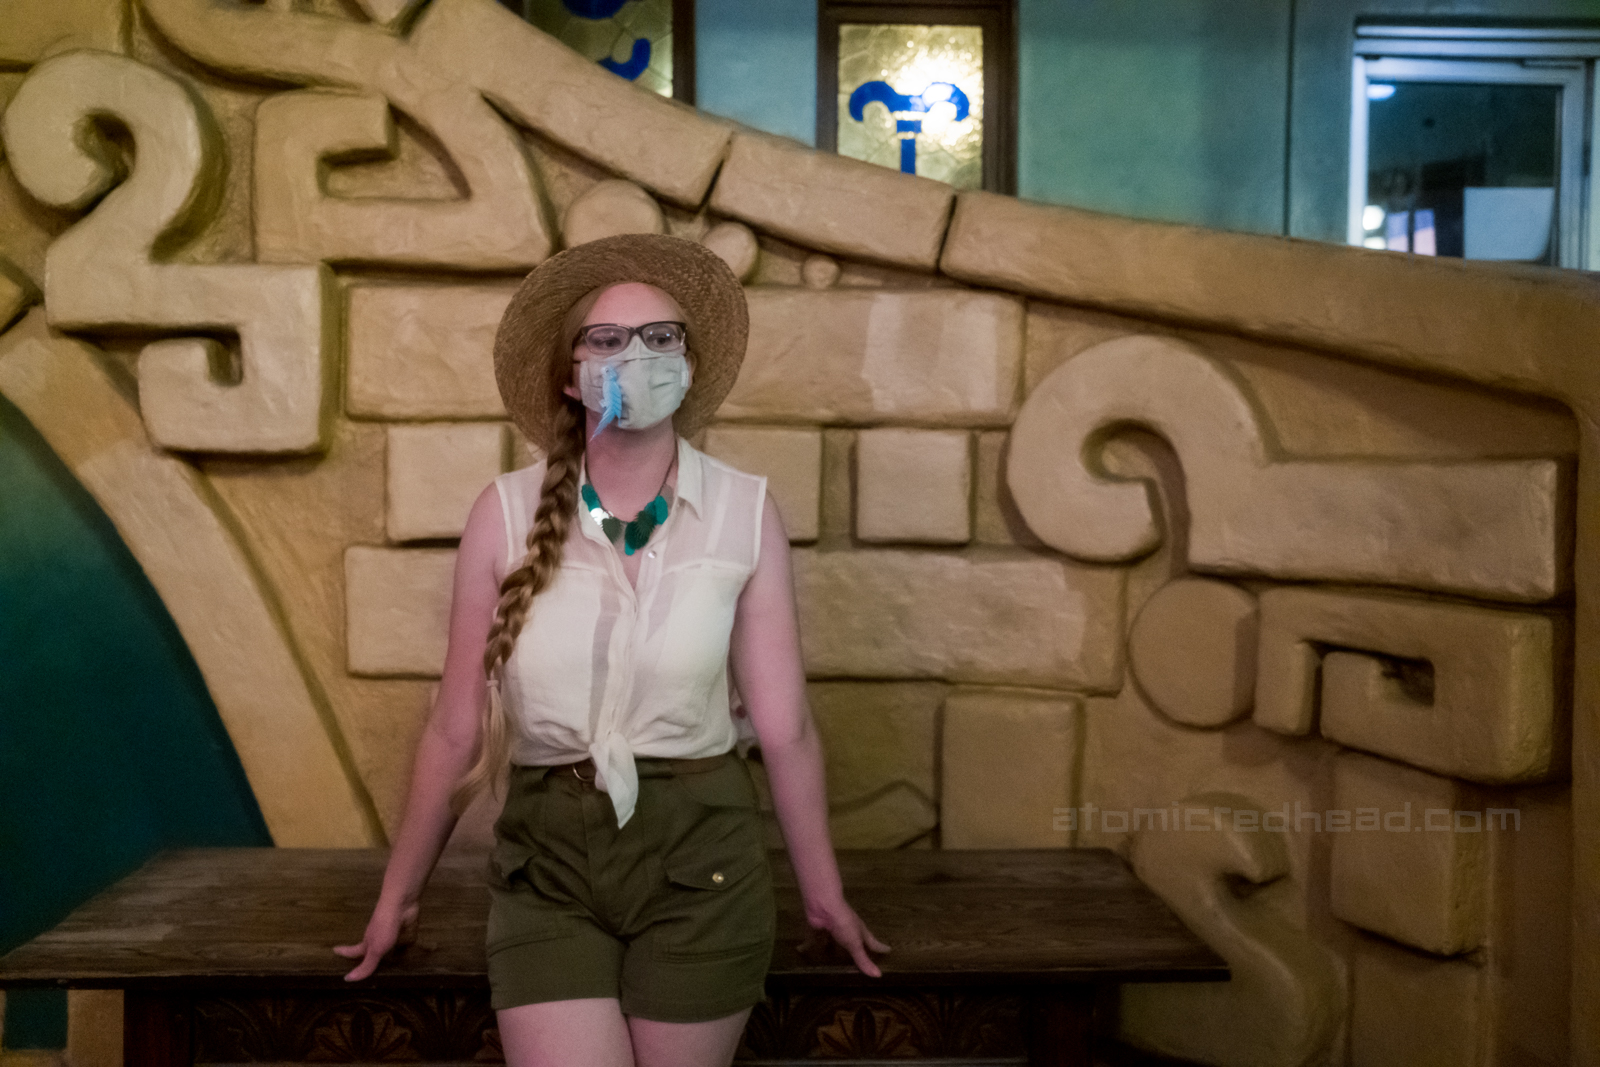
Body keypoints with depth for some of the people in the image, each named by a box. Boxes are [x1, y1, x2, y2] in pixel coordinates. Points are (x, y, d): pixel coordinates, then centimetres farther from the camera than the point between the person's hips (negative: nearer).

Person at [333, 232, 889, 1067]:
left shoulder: (746, 514, -5)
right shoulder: (507, 514, -5)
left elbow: (783, 726, -1)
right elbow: (455, 730, 1)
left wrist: (824, 897, 6)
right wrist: (396, 898, 8)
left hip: (701, 858, 0)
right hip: (546, 858, 0)